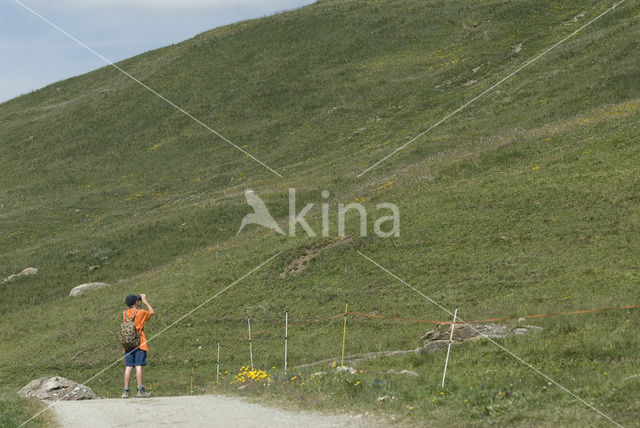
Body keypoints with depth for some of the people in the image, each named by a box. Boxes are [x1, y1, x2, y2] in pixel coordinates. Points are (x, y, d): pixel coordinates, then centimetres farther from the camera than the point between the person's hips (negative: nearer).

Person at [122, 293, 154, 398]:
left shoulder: (125, 314, 7)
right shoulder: (141, 313, -6)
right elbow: (152, 312, 12)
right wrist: (145, 301, 17)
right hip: (139, 344, -4)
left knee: (128, 367, 3)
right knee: (138, 366, -6)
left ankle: (126, 391, -1)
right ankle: (140, 390, -8)